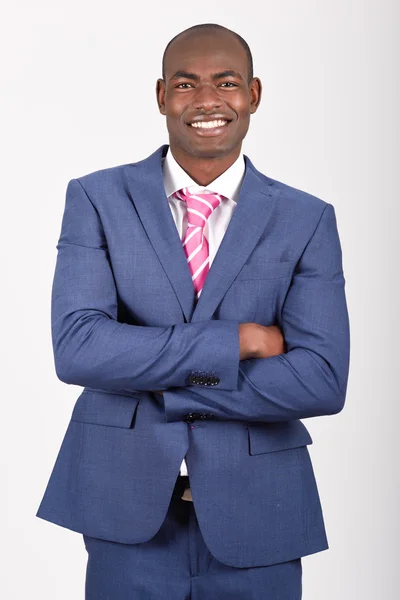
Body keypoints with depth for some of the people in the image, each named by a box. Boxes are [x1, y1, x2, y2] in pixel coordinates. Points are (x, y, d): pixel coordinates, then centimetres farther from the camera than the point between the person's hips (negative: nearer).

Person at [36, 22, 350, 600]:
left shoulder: (307, 220, -1)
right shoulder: (97, 199, -1)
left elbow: (322, 382, -10)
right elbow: (76, 348, -14)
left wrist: (157, 385, -14)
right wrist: (236, 340, -17)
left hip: (255, 515, 1)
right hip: (127, 509, 0)